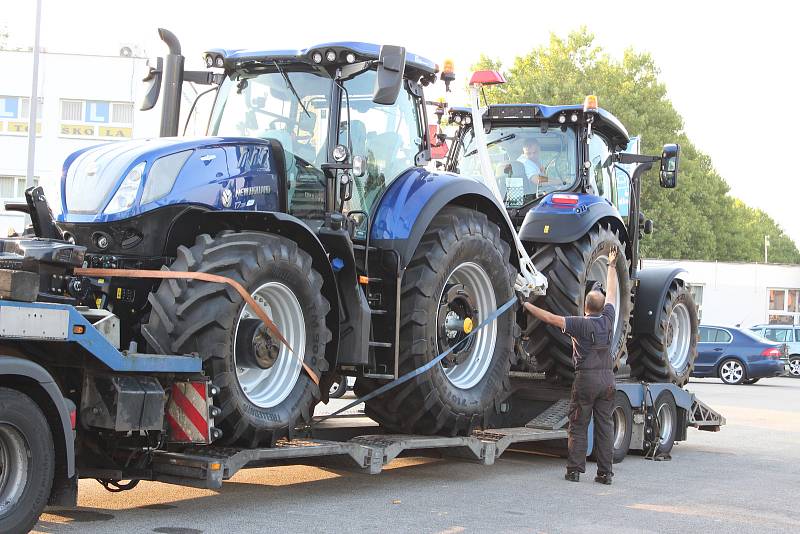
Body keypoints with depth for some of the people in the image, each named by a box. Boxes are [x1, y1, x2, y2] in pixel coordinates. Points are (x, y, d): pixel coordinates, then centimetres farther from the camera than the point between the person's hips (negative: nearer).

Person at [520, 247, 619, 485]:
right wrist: (612, 265, 30)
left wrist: (527, 305, -7)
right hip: (607, 377, 4)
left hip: (586, 378, -4)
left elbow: (550, 318, -15)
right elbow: (611, 293, 18)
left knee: (578, 427, 4)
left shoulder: (580, 324, -11)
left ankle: (574, 470, 4)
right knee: (605, 426, 6)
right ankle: (605, 472, 6)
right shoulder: (608, 319, 3)